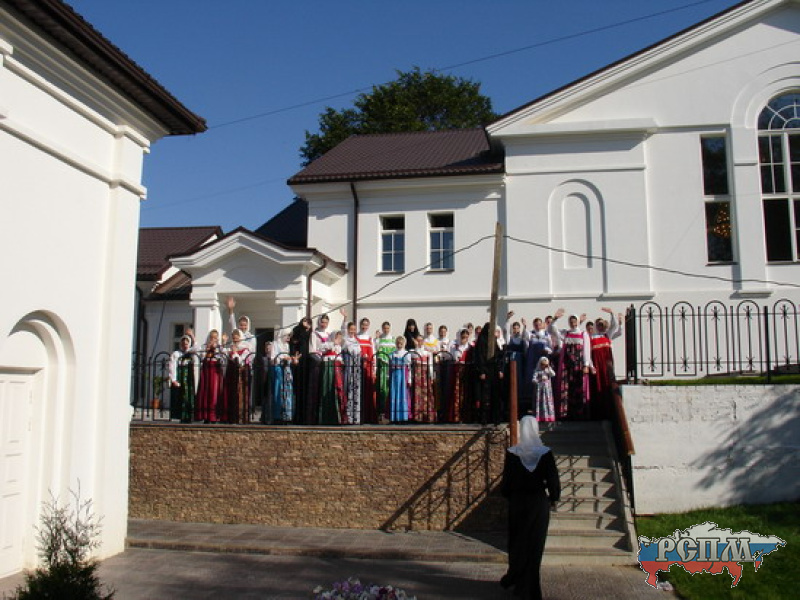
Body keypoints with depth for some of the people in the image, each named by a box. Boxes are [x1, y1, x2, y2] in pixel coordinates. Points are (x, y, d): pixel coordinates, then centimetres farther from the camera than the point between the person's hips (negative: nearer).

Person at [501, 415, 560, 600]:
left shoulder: (512, 453, -10)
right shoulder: (545, 453, -10)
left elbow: (506, 480, -4)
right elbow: (553, 480, -6)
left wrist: (507, 495, 14)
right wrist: (553, 499, 10)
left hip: (518, 502, 0)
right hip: (539, 503, 0)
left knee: (518, 543, 17)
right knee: (535, 544, 8)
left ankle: (514, 577, 28)